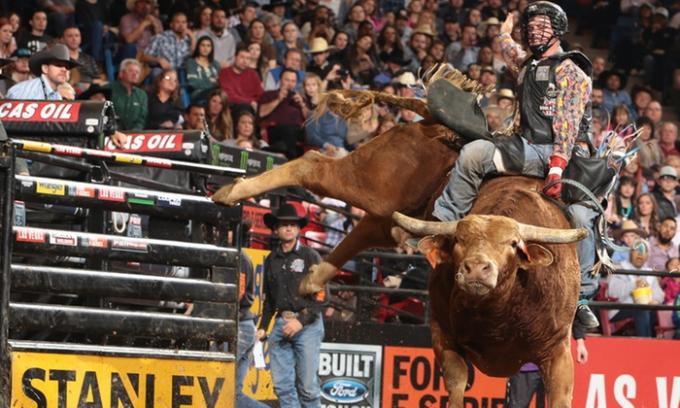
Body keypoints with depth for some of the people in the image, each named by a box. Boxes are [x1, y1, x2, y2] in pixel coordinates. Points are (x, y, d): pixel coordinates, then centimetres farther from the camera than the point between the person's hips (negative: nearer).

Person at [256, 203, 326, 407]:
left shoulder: (310, 257, 0)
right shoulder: (271, 260, 15)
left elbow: (322, 296, -5)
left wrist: (301, 321, -14)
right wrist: (263, 327, 16)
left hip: (307, 324, -5)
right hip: (281, 324, 5)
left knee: (307, 384, -6)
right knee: (282, 383, -1)